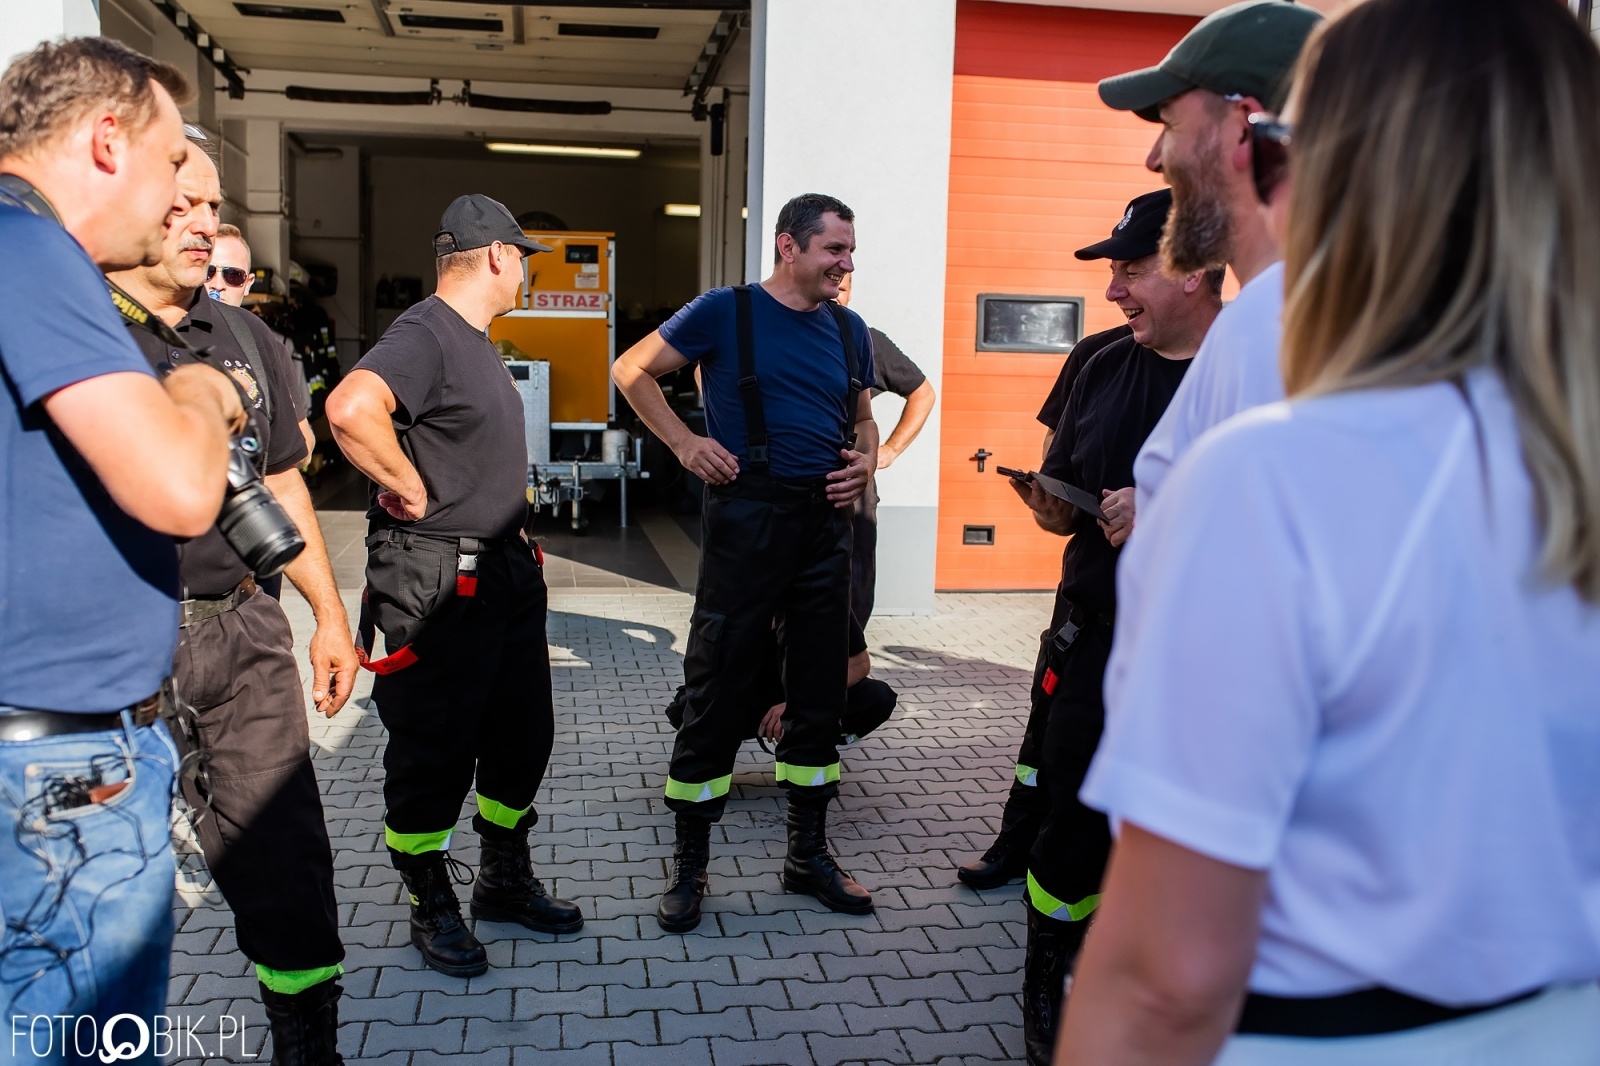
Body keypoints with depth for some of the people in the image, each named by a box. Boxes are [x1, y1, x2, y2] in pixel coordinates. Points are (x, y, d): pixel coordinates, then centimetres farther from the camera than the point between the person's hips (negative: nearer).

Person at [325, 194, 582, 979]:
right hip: (441, 584, -10)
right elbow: (351, 410, -35)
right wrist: (412, 491, -22)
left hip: (507, 572, 10)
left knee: (523, 733, 17)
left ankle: (505, 880, 33)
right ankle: (431, 907, 20)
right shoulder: (423, 334, -16)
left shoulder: (477, 341, 15)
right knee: (434, 752, 4)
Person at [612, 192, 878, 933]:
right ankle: (688, 869, 15)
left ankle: (808, 856, 27)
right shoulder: (726, 312, -4)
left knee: (819, 696, 12)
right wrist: (684, 442, -8)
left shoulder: (849, 330, 11)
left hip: (825, 522, 6)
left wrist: (866, 462, 2)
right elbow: (631, 370, 1)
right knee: (717, 695, 0)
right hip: (747, 519, -5)